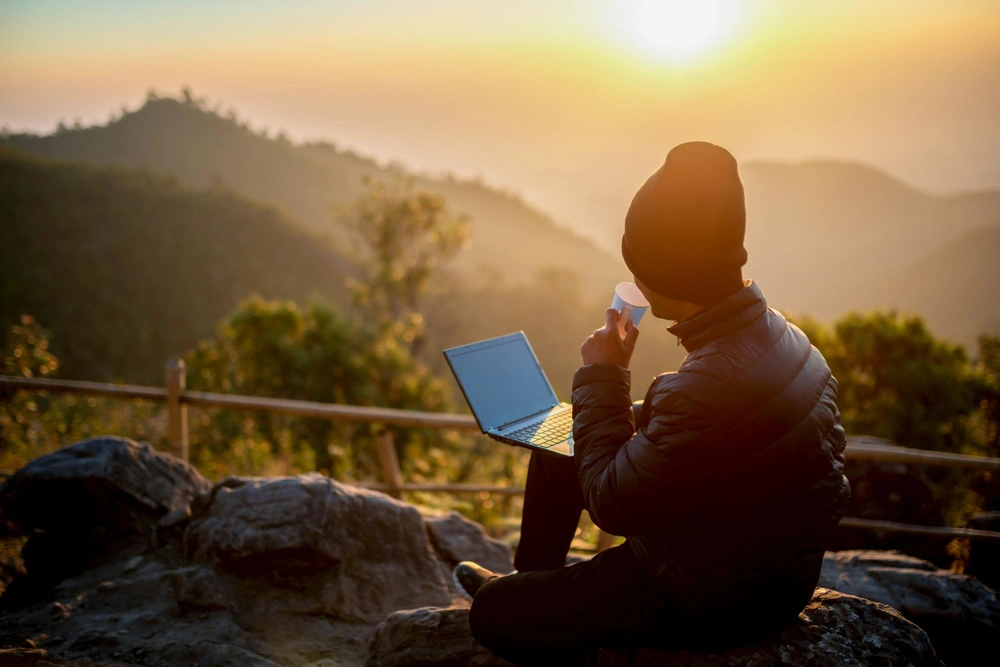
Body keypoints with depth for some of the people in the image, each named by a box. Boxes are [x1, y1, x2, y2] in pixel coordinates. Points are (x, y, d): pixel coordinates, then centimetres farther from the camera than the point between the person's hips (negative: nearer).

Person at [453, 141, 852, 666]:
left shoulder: (710, 387, -37)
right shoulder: (777, 333, -7)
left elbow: (610, 503, -25)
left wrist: (602, 375, -16)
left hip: (717, 598, -9)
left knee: (494, 614, 0)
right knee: (556, 454, 21)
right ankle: (528, 581, 44)